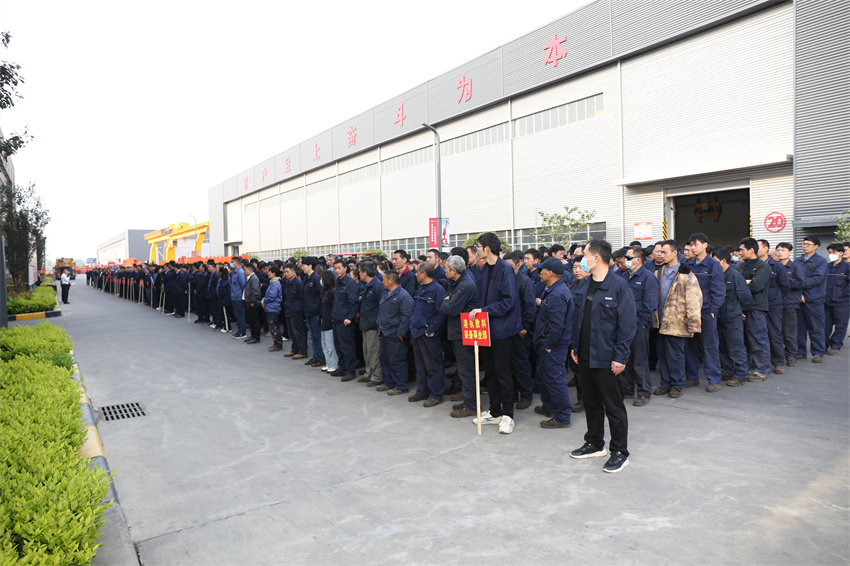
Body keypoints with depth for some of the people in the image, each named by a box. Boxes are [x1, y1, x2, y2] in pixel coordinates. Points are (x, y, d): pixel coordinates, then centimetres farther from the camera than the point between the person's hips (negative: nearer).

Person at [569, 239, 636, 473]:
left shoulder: (619, 287, -14)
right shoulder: (583, 284, 8)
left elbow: (627, 324, -15)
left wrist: (620, 357, -17)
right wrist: (575, 346, 12)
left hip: (606, 358, -7)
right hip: (584, 356, 7)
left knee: (613, 406, 4)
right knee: (591, 402, 18)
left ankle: (620, 452, 18)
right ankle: (595, 444, 33)